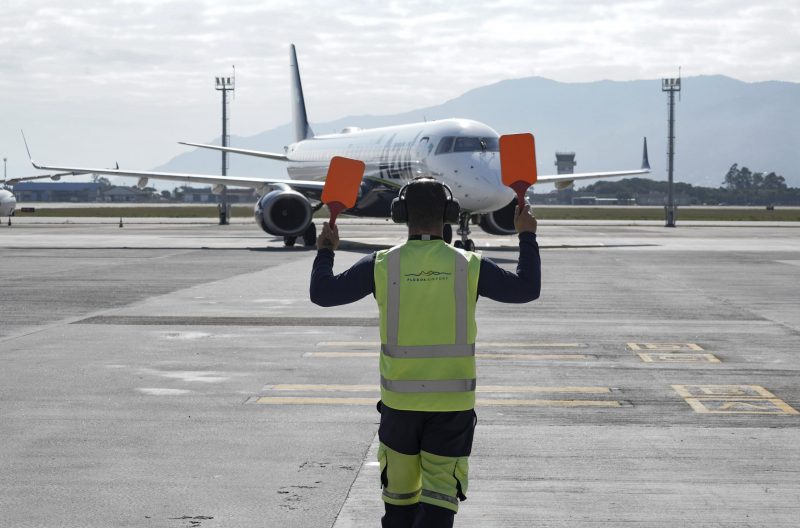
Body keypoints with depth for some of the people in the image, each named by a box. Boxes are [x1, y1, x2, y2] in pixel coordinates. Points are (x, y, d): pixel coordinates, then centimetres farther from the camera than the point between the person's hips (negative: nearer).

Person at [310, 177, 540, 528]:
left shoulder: (382, 265, -5)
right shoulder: (468, 266, -4)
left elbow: (322, 293, 0)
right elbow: (527, 289, 7)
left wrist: (326, 250, 18)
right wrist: (527, 236, 20)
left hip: (400, 400, 1)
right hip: (452, 403, -1)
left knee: (400, 491, 17)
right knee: (440, 496, 1)